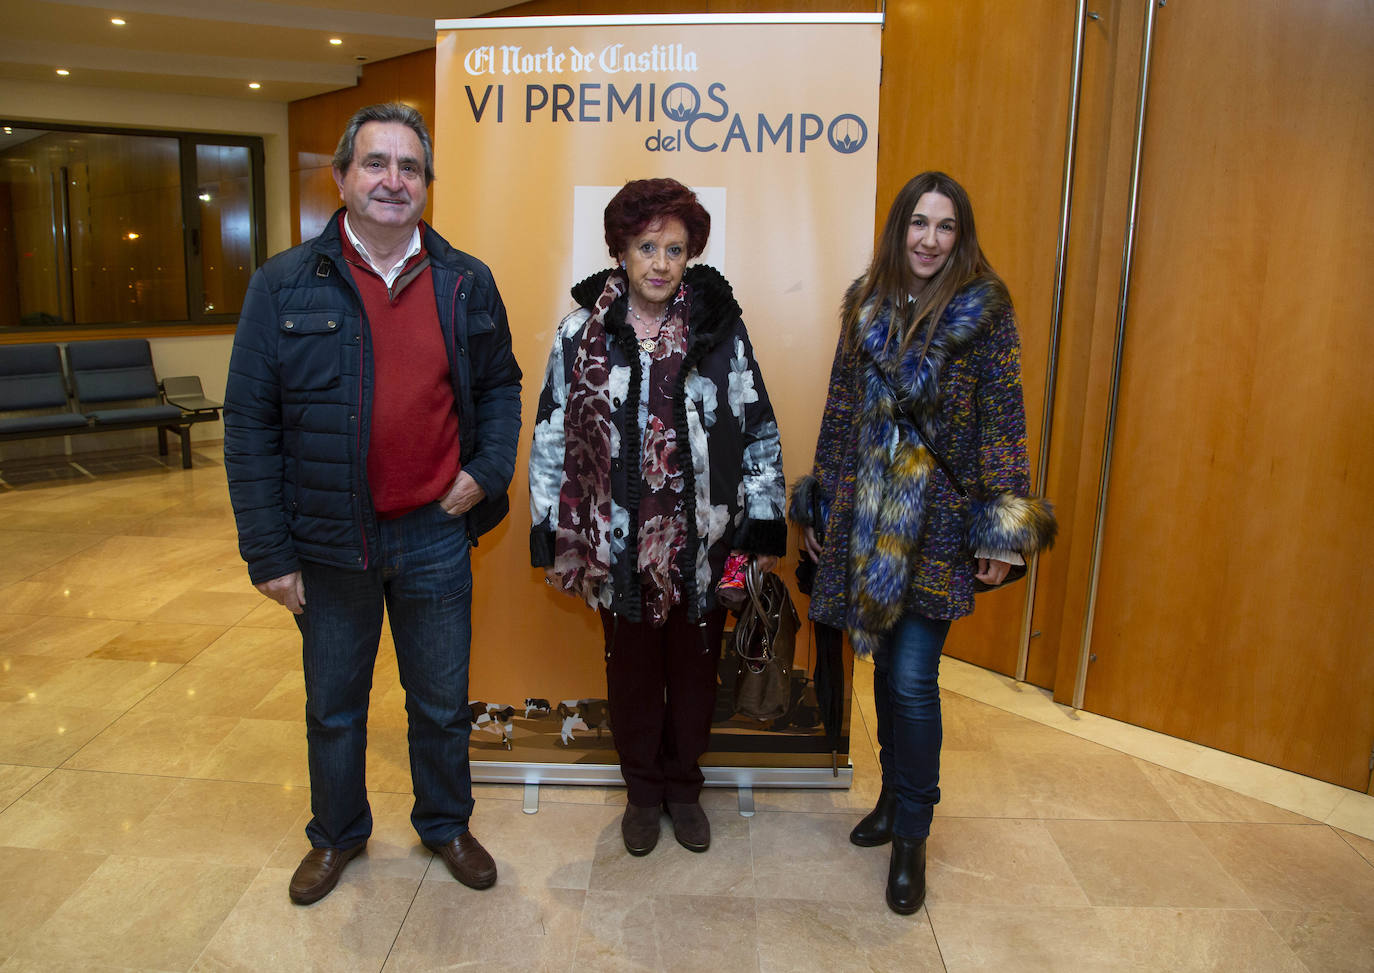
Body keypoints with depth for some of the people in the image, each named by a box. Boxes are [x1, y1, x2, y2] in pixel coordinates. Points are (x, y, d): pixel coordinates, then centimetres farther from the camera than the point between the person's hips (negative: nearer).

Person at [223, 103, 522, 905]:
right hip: (330, 544, 0)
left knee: (442, 703, 16)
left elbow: (500, 387, 12)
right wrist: (268, 551, -7)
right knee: (334, 707, 18)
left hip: (435, 537, 1)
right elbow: (250, 425, -5)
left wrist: (488, 468, -5)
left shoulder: (467, 284, 0)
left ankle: (446, 824, 40)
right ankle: (338, 833, 42)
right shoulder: (285, 286, -6)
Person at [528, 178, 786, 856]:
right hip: (618, 540, 0)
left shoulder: (719, 329, -2)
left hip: (703, 539, 0)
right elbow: (552, 438, 2)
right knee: (631, 668, 14)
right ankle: (643, 790, 36)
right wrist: (549, 538, 2)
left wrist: (766, 527, 0)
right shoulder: (582, 332, -2)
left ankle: (684, 786, 37)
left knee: (695, 666, 13)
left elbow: (759, 431, 1)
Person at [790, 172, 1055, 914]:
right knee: (886, 665, 13)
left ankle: (911, 836, 14)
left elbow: (1003, 419, -5)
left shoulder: (984, 307, -3)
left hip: (939, 516, -4)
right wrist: (820, 504, 12)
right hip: (868, 511, 4)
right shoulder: (865, 304, 8)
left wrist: (1001, 526, -9)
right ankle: (895, 795, 33)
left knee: (912, 678, -5)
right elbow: (840, 407, 11)